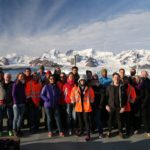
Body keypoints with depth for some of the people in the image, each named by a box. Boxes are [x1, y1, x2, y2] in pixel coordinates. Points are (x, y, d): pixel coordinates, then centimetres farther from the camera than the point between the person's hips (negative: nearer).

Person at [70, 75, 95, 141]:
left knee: (86, 120, -5)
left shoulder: (89, 89, -1)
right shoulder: (75, 88, 2)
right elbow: (72, 96, 8)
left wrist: (90, 102, 0)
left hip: (86, 107, -3)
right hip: (78, 107, 3)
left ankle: (88, 134, 0)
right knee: (80, 120, 18)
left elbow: (92, 97, 6)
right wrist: (73, 102, 3)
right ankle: (81, 130, 40)